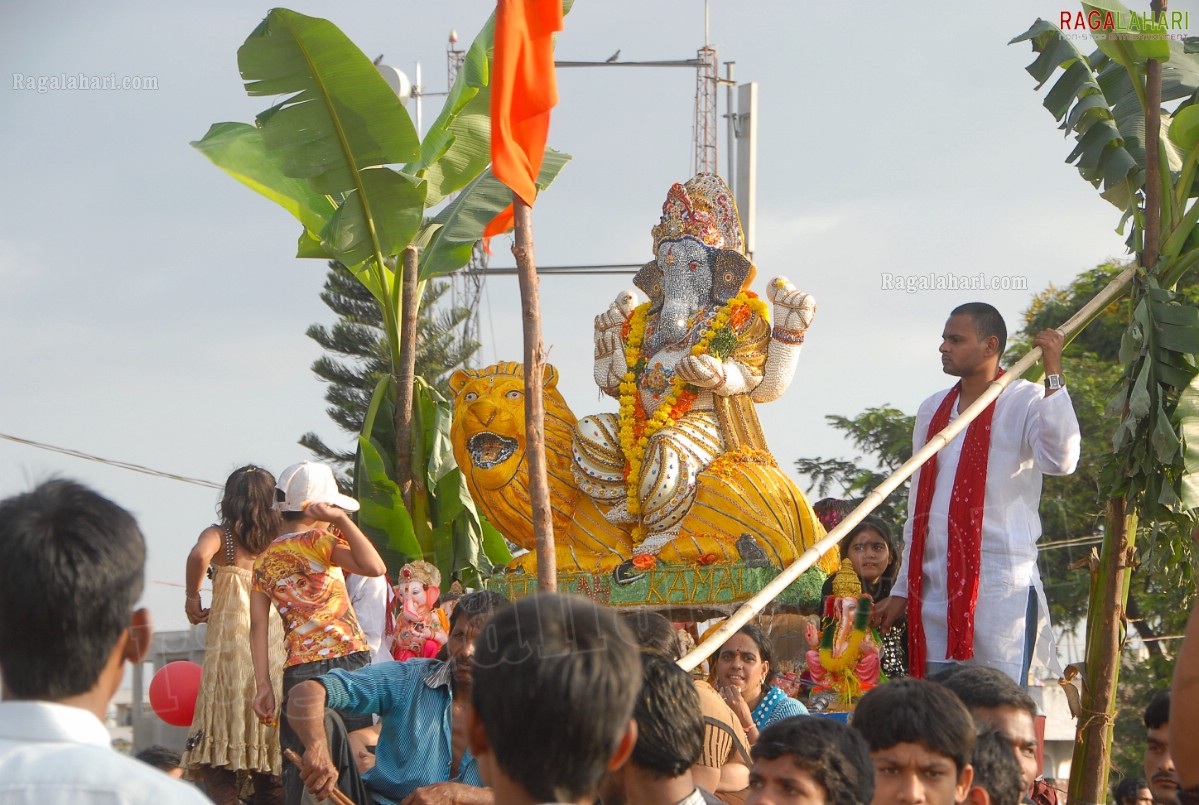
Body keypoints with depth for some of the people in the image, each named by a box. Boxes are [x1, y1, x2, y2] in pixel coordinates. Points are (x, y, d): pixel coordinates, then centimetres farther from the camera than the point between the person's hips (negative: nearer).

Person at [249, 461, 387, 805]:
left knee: (299, 768, 5)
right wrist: (341, 520, -15)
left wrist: (263, 685, 7)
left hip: (297, 671, 5)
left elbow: (258, 626, 8)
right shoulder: (317, 541, -3)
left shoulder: (264, 560, 14)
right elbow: (375, 567, -19)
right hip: (344, 660, -5)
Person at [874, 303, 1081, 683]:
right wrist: (902, 590, 20)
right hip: (935, 588, 6)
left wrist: (1052, 376, -23)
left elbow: (1060, 461, -24)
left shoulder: (1026, 403, -3)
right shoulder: (933, 410, 16)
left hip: (1001, 585, -6)